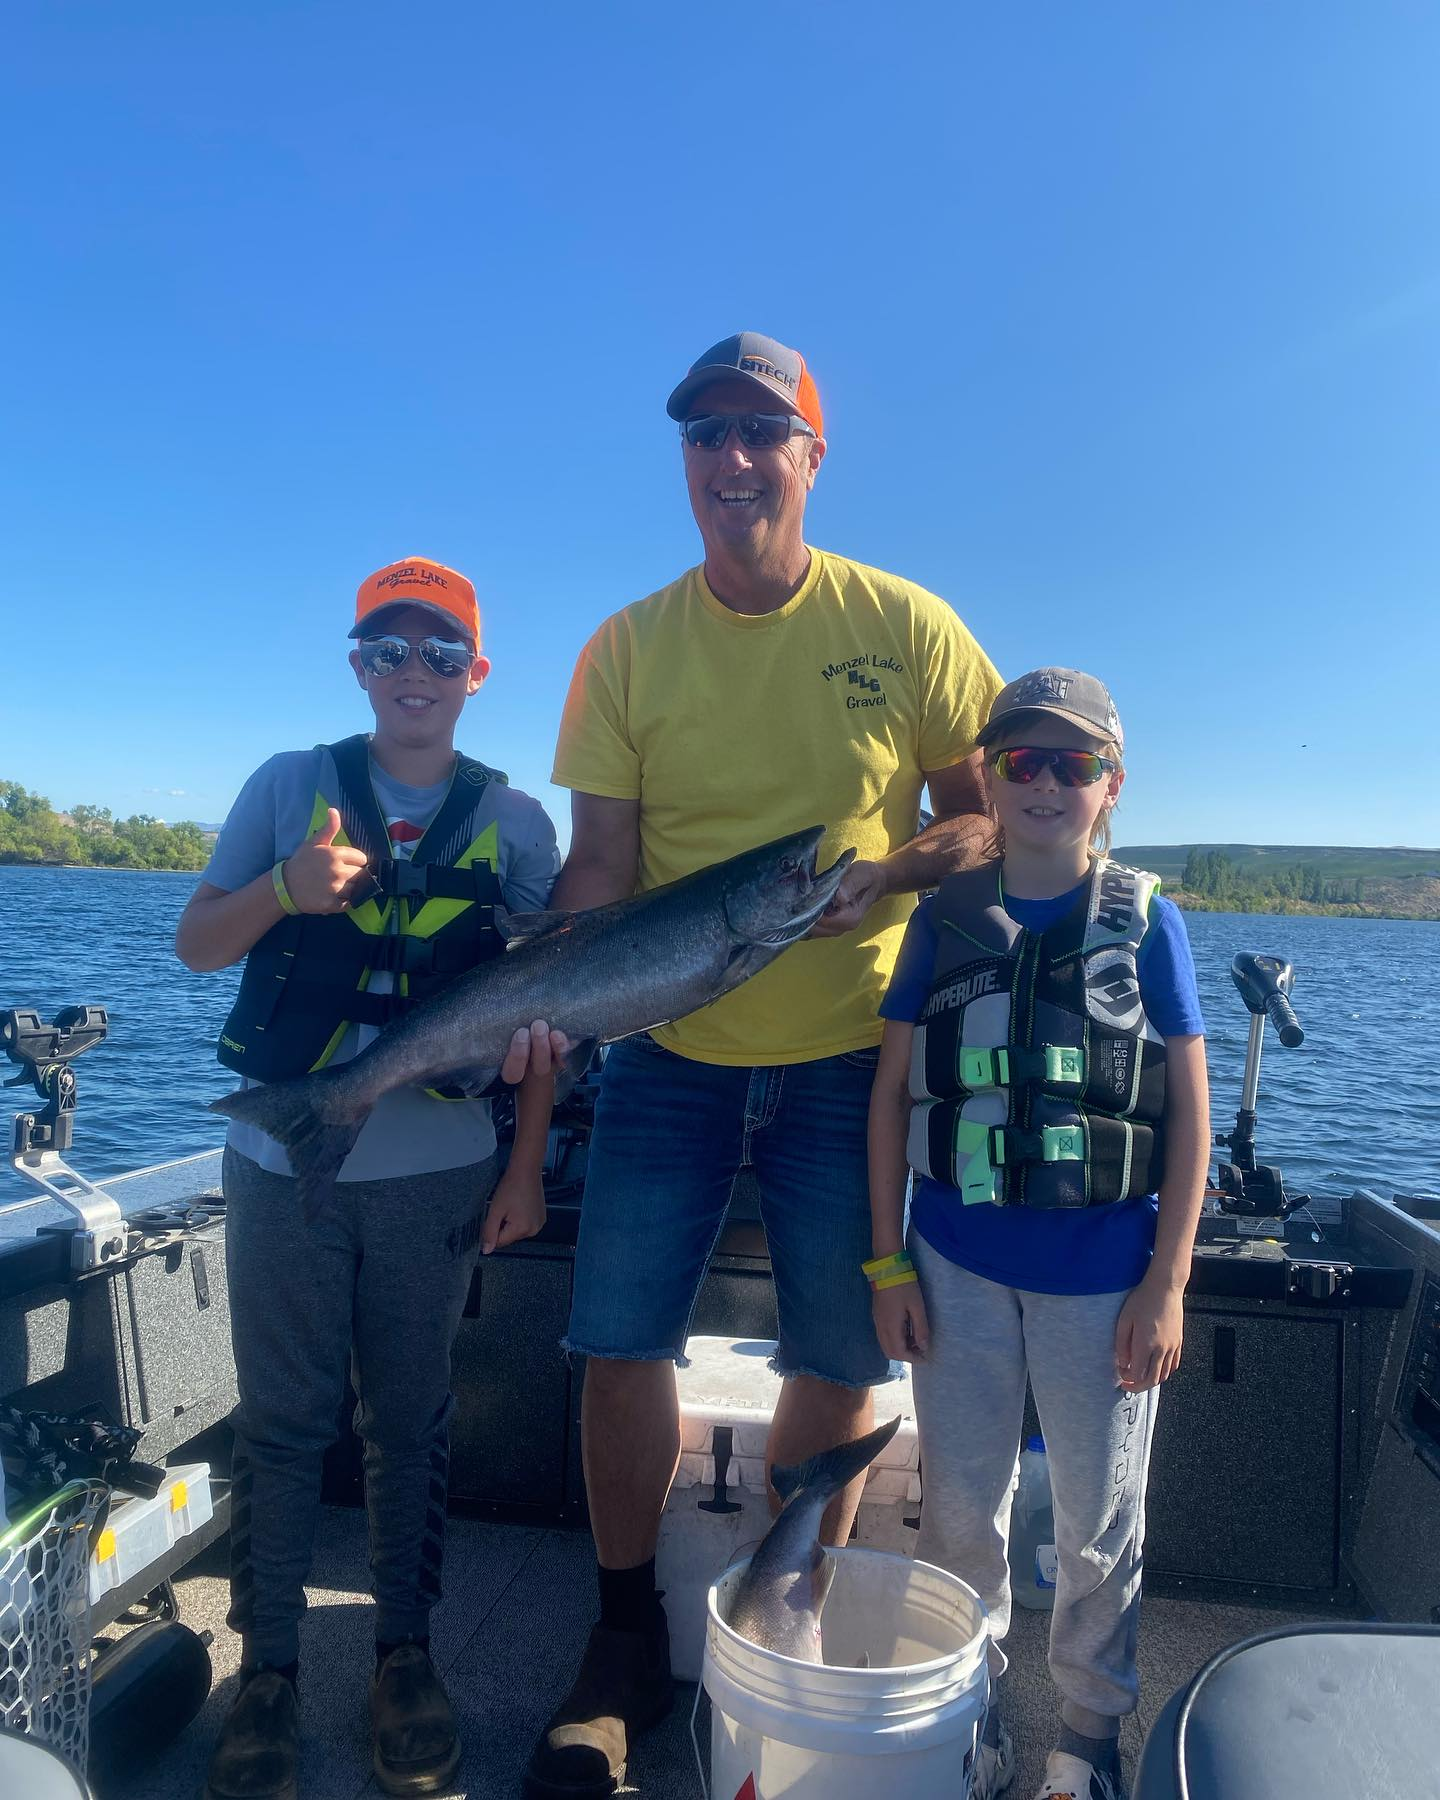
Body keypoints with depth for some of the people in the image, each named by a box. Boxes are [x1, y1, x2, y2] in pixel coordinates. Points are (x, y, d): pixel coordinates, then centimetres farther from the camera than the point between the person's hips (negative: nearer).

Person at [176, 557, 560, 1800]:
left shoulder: (513, 821, 3)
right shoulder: (290, 786, 3)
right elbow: (197, 945, 3)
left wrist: (526, 1169, -1)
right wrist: (285, 887, -17)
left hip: (436, 1172, 0)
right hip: (283, 1159, 0)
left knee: (412, 1422, 10)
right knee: (283, 1421, 9)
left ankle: (405, 1651, 27)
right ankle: (268, 1665, 26)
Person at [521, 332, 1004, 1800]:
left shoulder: (905, 625, -2)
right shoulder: (627, 647, 0)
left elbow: (987, 809, 1)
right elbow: (602, 856, -4)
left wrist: (884, 873, -18)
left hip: (850, 1055, 0)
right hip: (672, 1048, 1)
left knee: (840, 1359, 9)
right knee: (620, 1341, 4)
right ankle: (626, 1638, 29)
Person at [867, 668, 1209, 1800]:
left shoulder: (1147, 922, -3)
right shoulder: (945, 920, 1)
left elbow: (1190, 1113, -1)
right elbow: (892, 1093, 3)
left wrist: (1166, 1284, -5)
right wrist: (889, 1262, 1)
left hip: (1102, 1273, -1)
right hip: (959, 1265, 1)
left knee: (1100, 1526, 14)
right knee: (961, 1513, 14)